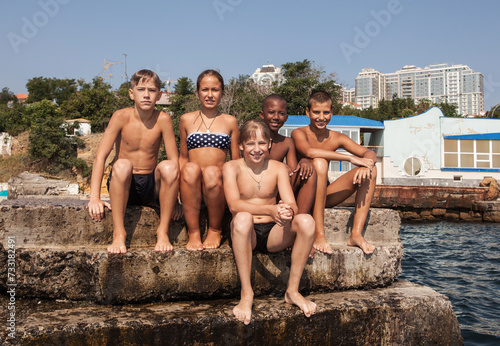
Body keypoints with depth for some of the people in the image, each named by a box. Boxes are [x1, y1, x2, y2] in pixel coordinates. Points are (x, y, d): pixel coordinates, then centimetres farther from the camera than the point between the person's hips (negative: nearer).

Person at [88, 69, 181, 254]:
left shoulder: (163, 120, -6)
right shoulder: (121, 117, -8)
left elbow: (175, 160, -7)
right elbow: (100, 156, -11)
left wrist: (174, 199, -14)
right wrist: (94, 197, -20)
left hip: (151, 188, 1)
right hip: (123, 185, -1)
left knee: (168, 167, -28)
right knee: (122, 165, -33)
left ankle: (163, 232, -16)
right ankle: (118, 234, -25)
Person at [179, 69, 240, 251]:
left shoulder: (230, 122, 14)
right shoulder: (187, 120, 16)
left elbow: (236, 160, 13)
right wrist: (179, 182, 3)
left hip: (217, 182, 0)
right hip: (191, 187, 1)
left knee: (212, 172, -34)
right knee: (191, 168, -33)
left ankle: (215, 230, -11)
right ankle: (193, 232, -21)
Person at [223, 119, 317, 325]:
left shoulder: (278, 169, 7)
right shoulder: (232, 167, -2)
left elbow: (292, 205, -5)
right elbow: (234, 205, -18)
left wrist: (287, 211, -32)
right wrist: (270, 210, -34)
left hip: (273, 233, 3)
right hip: (246, 233, -2)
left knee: (306, 221, -25)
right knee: (243, 218, -36)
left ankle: (292, 291, -12)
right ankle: (246, 293, -27)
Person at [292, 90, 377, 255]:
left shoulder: (336, 138, 6)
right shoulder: (299, 133, -7)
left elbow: (370, 154, -2)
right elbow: (309, 152, -30)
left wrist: (367, 164, -27)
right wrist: (351, 158, -29)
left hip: (325, 196, 5)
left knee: (370, 170, -9)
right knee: (319, 163, -33)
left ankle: (356, 234, -18)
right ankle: (319, 236, -35)